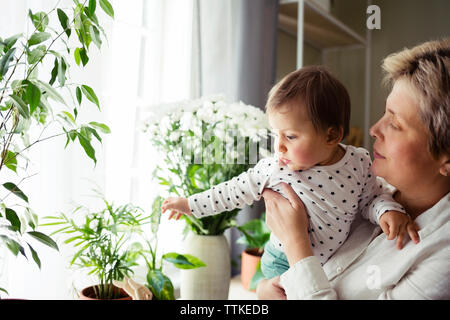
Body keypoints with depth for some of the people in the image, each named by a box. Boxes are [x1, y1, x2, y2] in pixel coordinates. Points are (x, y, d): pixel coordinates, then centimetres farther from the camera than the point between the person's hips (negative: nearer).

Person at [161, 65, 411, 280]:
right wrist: (190, 204, 2)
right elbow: (237, 191, -3)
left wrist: (388, 210, -19)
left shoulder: (360, 162, -14)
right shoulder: (273, 169, -16)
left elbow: (373, 196, 3)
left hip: (339, 264, 2)